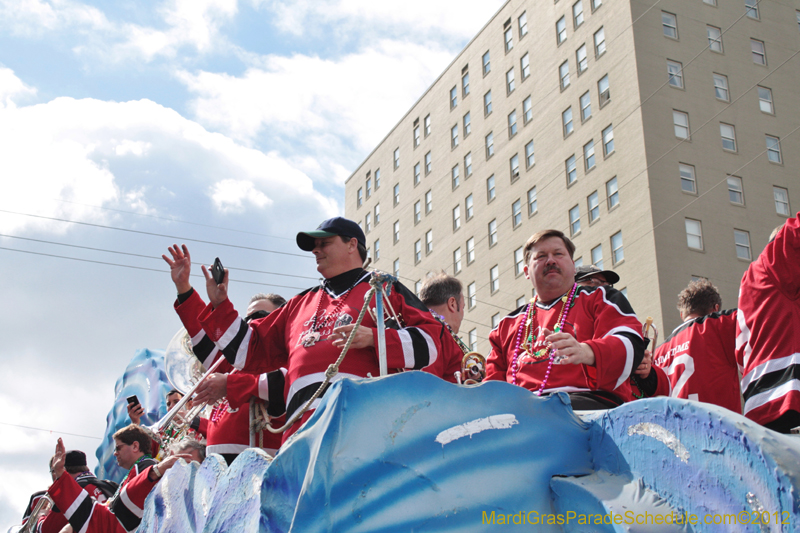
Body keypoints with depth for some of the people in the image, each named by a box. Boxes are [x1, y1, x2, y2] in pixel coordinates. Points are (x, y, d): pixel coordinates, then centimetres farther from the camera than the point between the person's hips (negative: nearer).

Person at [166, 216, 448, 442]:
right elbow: (249, 348, 34)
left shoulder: (385, 290, 17)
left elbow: (432, 339, 4)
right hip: (301, 423, 5)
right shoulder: (301, 304, 33)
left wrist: (373, 338, -9)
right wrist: (219, 305, 25)